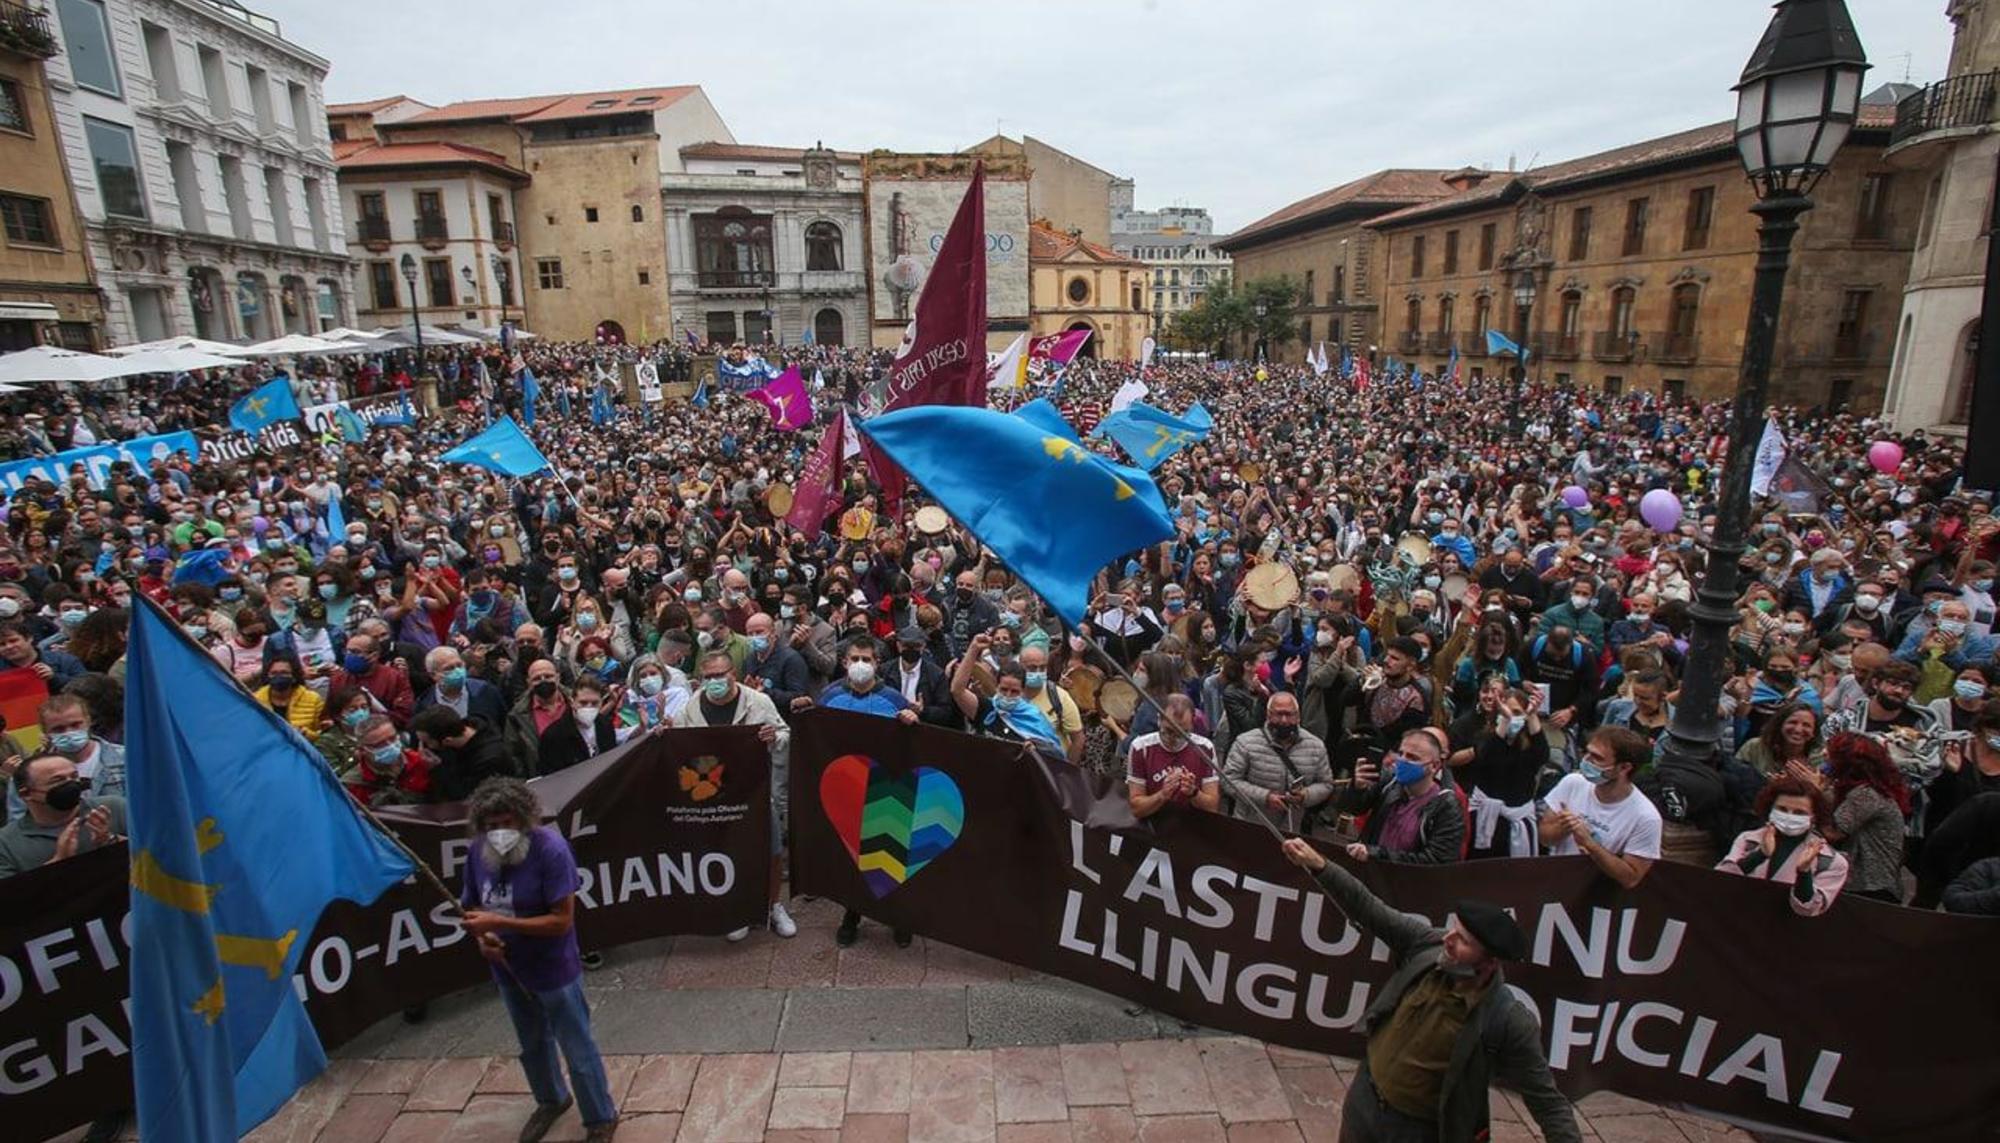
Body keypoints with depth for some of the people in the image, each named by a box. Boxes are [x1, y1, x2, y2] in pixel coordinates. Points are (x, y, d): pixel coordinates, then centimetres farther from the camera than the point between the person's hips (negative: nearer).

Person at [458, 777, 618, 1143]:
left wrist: (499, 923, -32)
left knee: (577, 1049, 9)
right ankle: (551, 1101, 54)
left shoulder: (550, 849, -27)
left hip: (554, 970, -6)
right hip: (508, 969, 6)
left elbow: (562, 920, -27)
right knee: (532, 1044, 28)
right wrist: (481, 938, -16)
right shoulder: (477, 852, -10)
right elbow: (471, 907, 4)